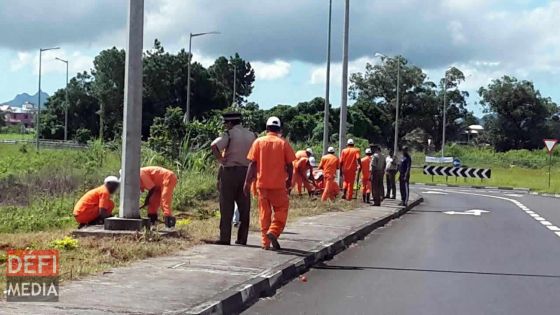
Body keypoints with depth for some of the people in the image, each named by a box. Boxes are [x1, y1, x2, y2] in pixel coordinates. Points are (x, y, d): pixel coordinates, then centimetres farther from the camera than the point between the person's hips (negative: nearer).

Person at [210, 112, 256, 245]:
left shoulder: (229, 134, -8)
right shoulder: (251, 135, 9)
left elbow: (214, 145, -23)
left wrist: (220, 159, -10)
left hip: (229, 171, -5)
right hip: (246, 172, 5)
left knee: (227, 207, 0)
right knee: (244, 207, 9)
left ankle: (225, 238, 0)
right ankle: (242, 238, 11)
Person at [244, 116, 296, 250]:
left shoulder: (258, 142, 1)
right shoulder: (283, 143, -1)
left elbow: (252, 164, -2)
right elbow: (289, 165, 0)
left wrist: (247, 182, 2)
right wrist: (289, 181, 14)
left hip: (262, 184, 2)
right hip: (279, 184, -2)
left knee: (264, 212, 9)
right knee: (281, 209, 9)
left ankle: (265, 242, 9)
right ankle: (273, 232, -14)